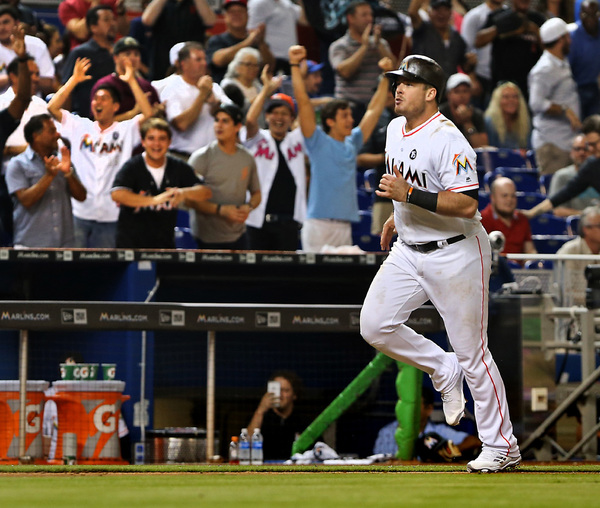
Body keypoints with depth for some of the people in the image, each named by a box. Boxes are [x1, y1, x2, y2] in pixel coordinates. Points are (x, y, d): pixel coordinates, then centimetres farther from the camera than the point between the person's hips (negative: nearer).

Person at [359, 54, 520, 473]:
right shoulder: (396, 129, 7)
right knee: (375, 325, -7)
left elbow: (466, 204, -27)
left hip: (455, 254, -8)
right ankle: (443, 371, 16)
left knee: (471, 351, -3)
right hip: (409, 251, 8)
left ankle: (501, 447, 6)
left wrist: (410, 195, -29)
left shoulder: (448, 140, -20)